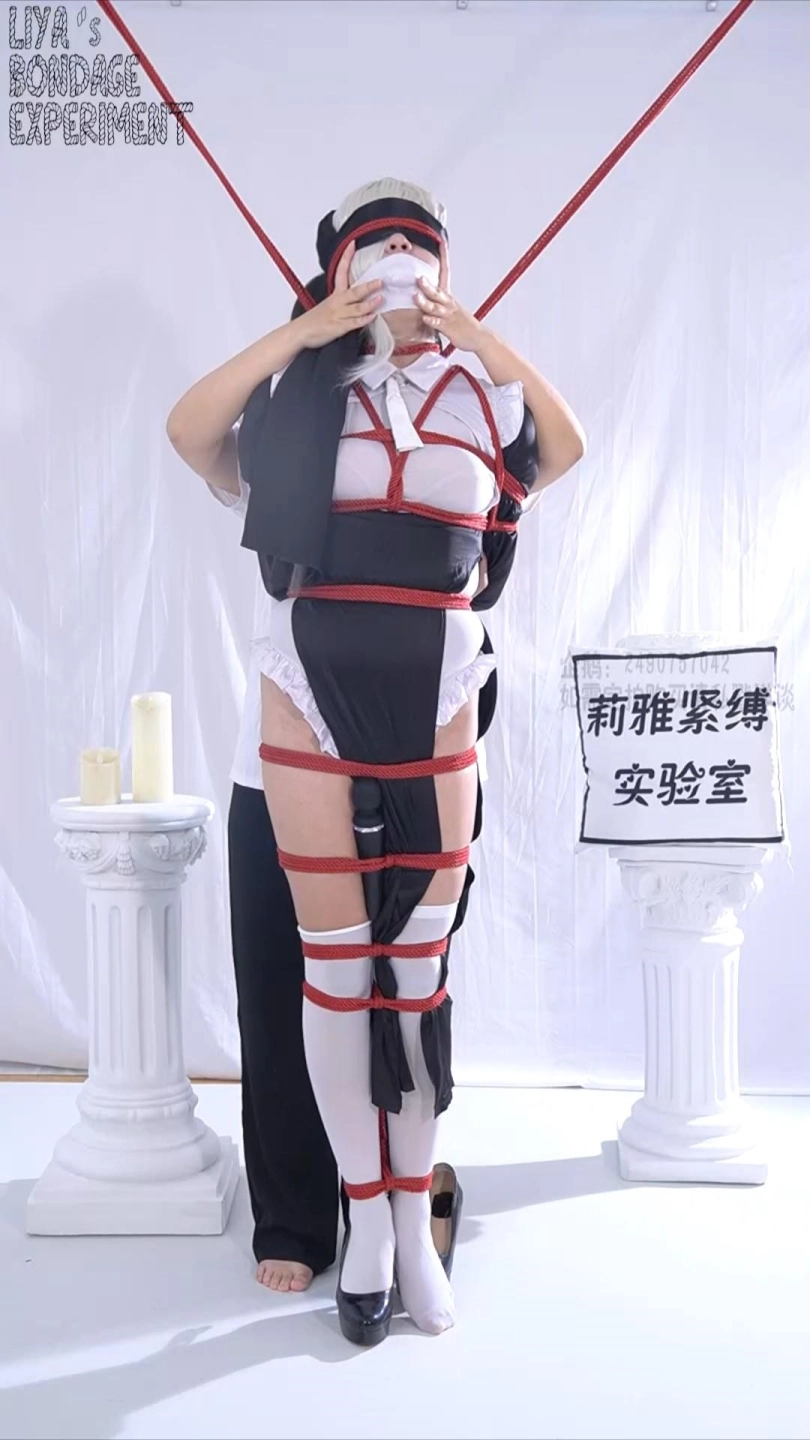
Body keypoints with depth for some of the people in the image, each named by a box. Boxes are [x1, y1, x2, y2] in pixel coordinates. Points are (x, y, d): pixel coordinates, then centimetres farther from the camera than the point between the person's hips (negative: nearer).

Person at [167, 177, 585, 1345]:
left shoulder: (479, 400, 8)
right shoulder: (297, 394, 5)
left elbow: (569, 447, -6)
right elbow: (187, 430, -8)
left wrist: (482, 339, -7)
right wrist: (301, 332, -10)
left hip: (436, 713, 1)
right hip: (312, 706, -1)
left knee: (418, 970, 7)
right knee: (336, 966, 5)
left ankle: (414, 1223, 21)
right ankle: (366, 1220, 21)